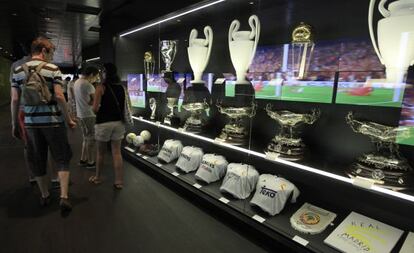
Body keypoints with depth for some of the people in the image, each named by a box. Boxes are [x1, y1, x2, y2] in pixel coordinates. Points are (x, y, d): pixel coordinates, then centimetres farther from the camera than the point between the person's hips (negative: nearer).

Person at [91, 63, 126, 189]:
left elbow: (95, 108, -12)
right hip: (119, 122, 3)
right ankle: (119, 181, 9)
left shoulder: (101, 87, -9)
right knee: (117, 152, 7)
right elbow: (124, 106, 7)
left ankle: (97, 177, 31)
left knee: (100, 152, 14)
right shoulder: (122, 88, 4)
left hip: (103, 122, -3)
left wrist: (101, 110, 8)